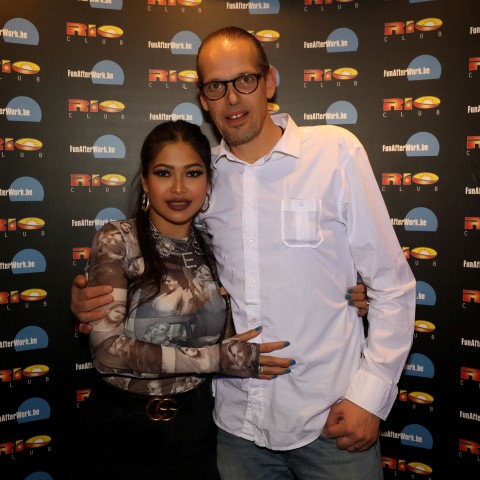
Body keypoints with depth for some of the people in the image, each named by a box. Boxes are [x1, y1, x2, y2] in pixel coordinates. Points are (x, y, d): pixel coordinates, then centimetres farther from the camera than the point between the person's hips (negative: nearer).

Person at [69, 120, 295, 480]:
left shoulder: (213, 250, 1)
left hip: (196, 428, 3)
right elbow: (107, 348, -19)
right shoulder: (117, 240, -12)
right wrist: (217, 357, -21)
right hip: (121, 429, -3)